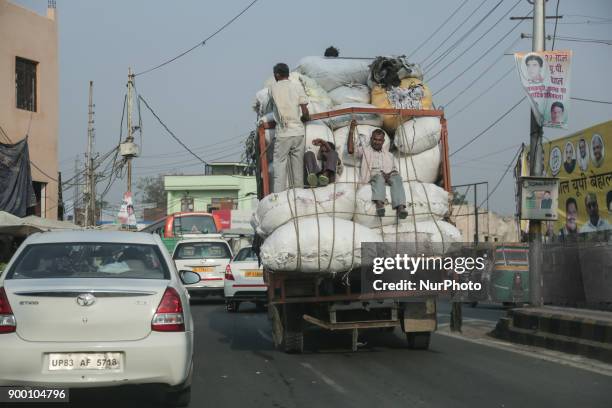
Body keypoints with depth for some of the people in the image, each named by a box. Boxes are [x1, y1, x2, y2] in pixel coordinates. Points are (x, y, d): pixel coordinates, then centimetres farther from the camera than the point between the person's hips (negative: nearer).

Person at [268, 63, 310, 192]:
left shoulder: (273, 88, 0)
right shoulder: (298, 87, 3)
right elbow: (305, 113, -1)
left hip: (283, 133, -2)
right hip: (298, 131, 3)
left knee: (280, 165, -2)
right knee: (298, 166, 9)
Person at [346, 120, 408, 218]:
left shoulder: (389, 155, 33)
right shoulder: (365, 150, 28)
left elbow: (396, 169, 17)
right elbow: (350, 150, 9)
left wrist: (389, 174, -7)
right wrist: (351, 131, 6)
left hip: (389, 176, 2)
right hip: (373, 175, -2)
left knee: (397, 178, -34)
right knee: (379, 177, -39)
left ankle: (400, 207, -58)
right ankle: (379, 203, -66)